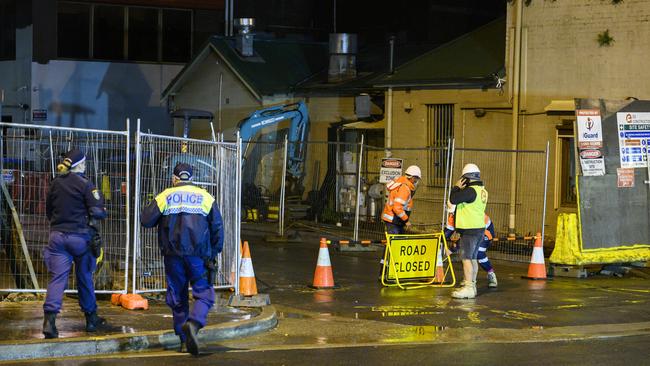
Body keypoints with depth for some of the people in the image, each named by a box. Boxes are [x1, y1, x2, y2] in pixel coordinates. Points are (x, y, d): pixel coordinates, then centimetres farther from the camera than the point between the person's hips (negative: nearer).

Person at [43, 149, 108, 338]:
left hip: (57, 235, 3)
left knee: (57, 277, -4)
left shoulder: (55, 183, 6)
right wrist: (102, 211, 8)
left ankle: (49, 319, -21)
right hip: (80, 236, -3)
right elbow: (97, 212, -14)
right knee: (85, 277, 12)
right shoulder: (84, 184, -9)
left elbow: (48, 210, 16)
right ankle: (91, 319, 25)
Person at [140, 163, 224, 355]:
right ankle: (194, 323, -25)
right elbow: (217, 228, 5)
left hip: (173, 255, 1)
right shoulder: (205, 197, 5)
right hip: (198, 255, -1)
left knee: (178, 297, 10)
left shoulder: (164, 197, 4)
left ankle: (184, 340, 12)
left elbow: (146, 220, 0)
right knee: (204, 294, 2)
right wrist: (214, 254, 15)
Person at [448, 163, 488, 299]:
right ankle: (471, 285, 22)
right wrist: (460, 189, 12)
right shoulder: (482, 191, 12)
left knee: (466, 258, -10)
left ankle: (468, 288, -14)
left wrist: (456, 187, -5)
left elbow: (453, 199, -20)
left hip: (470, 230, -10)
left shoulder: (471, 191, -18)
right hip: (479, 228, 10)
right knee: (473, 258, 16)